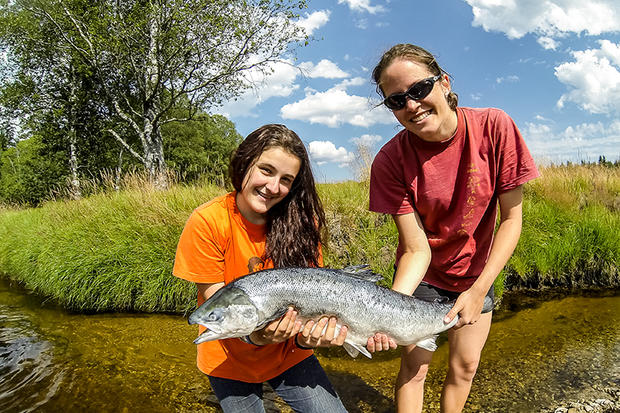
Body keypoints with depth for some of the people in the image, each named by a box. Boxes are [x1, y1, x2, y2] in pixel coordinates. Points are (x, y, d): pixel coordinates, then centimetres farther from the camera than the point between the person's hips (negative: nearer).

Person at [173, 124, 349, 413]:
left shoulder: (300, 220, -11)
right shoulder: (208, 222, -20)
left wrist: (306, 336, -32)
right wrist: (252, 335, -36)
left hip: (289, 353, 2)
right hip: (230, 360, -1)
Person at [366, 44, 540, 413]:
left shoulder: (494, 127, -21)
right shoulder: (391, 162, -23)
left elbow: (512, 218, -15)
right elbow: (417, 250, -23)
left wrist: (479, 290, -21)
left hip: (476, 275, 2)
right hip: (423, 275, -1)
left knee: (465, 366, 12)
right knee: (415, 364, 3)